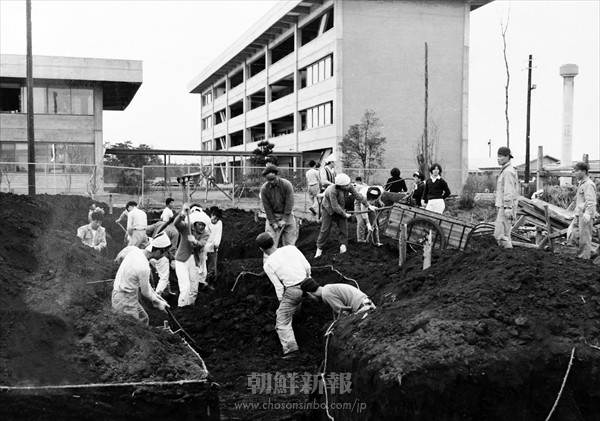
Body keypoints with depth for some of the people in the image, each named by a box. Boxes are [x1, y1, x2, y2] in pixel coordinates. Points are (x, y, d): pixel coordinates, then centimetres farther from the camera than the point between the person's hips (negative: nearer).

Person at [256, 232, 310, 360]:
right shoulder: (291, 248, 2)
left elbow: (278, 287, -4)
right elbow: (307, 266, 4)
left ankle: (290, 348, -9)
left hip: (292, 291, -5)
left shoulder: (268, 265, -6)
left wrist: (282, 301, 9)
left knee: (282, 322, 3)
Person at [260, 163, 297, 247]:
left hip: (287, 215, 0)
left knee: (289, 242, 3)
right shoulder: (264, 189, -12)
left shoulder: (287, 185, -15)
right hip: (272, 216, 0)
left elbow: (289, 203, -15)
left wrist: (284, 219, -15)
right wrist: (273, 222, -12)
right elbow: (267, 207, -9)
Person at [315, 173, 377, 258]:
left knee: (343, 227, -3)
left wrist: (369, 205, -12)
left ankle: (343, 245, 6)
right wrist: (344, 214, -20)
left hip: (340, 208, 5)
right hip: (329, 208, -5)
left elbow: (358, 196, -12)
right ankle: (319, 248, 8)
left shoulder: (349, 186, -22)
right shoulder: (332, 191, -38)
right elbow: (335, 206, -31)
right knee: (325, 229, -3)